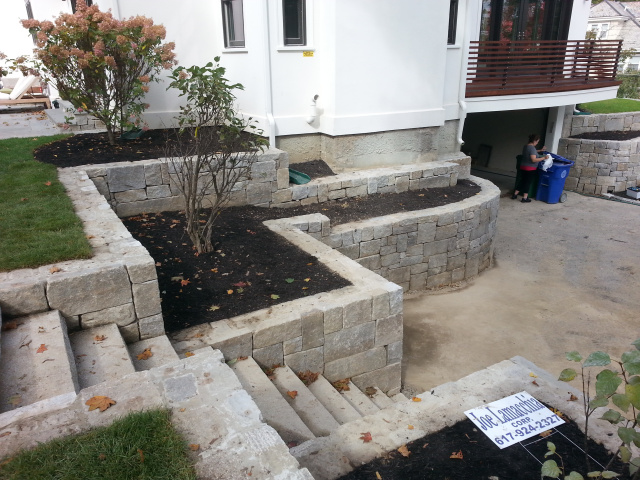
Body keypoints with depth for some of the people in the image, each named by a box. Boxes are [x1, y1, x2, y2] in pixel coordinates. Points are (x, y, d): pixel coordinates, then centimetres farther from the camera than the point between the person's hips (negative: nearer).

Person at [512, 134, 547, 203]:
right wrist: (543, 158, -19)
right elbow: (534, 160, -25)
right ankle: (525, 198, 8)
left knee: (522, 181, 18)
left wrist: (540, 150, 29)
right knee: (528, 183, 2)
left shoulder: (525, 146, 7)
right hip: (530, 169, -8)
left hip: (523, 167, 8)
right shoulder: (532, 148, -20)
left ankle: (514, 195, 21)